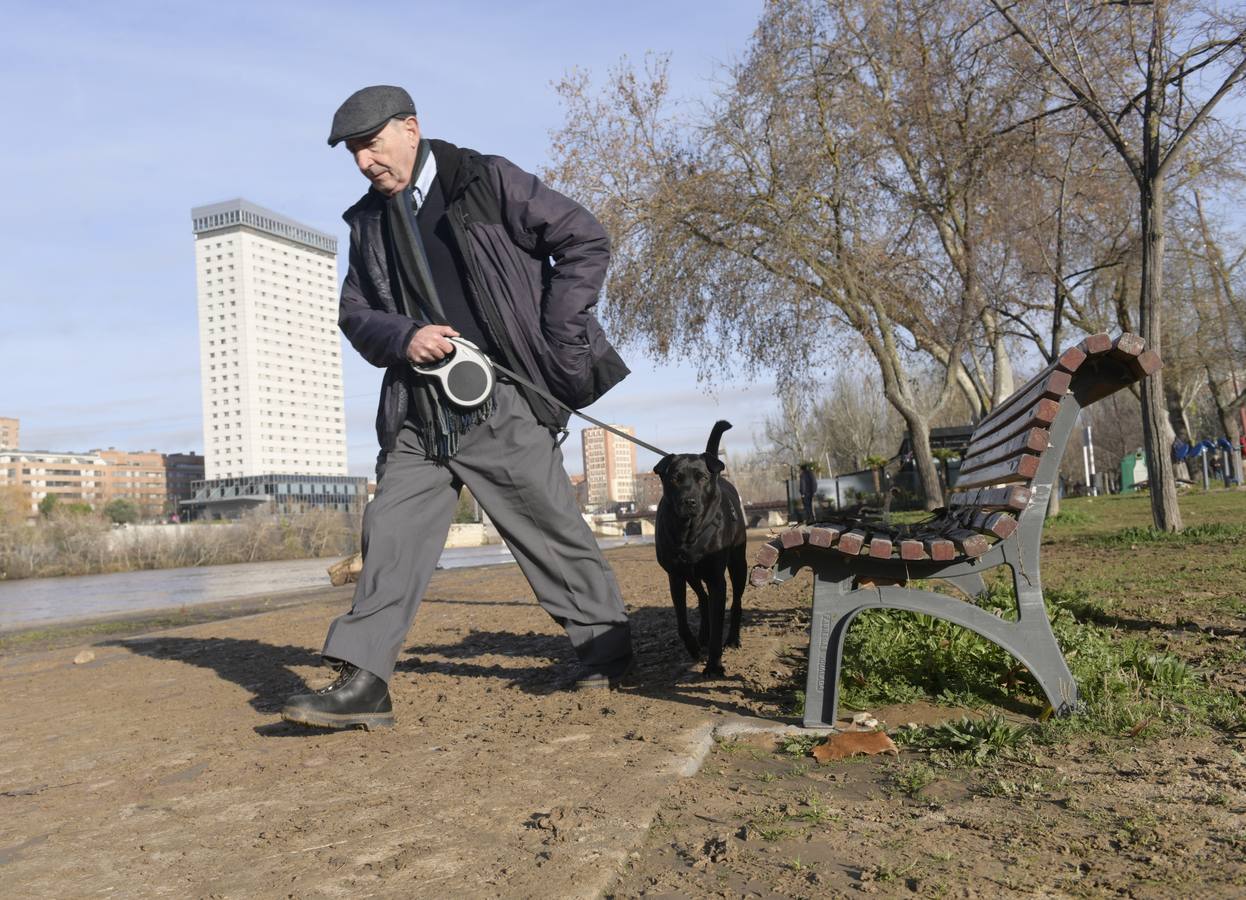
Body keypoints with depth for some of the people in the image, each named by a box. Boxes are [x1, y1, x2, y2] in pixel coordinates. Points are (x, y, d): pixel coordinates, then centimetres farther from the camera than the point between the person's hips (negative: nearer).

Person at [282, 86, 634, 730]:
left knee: (552, 529, 4)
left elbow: (585, 241, -2)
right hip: (417, 411, 5)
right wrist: (402, 337, -7)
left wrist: (558, 340, -7)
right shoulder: (368, 221, 14)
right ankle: (361, 681, 3)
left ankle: (607, 652, 22)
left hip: (501, 404, -5)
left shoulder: (488, 181, -2)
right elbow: (354, 314, 16)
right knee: (391, 532, -1)